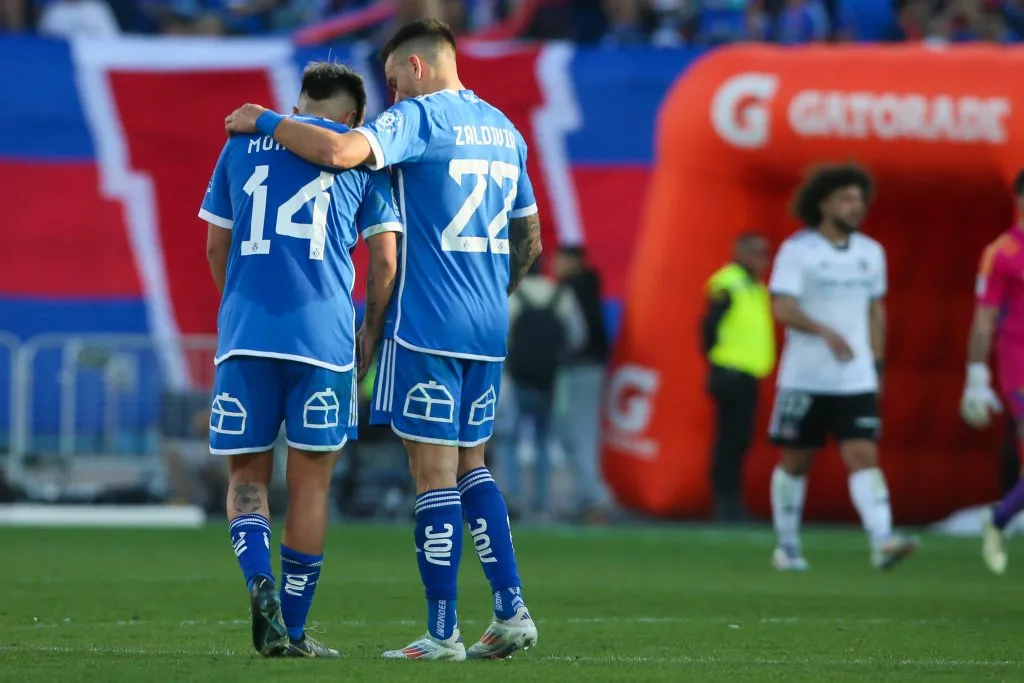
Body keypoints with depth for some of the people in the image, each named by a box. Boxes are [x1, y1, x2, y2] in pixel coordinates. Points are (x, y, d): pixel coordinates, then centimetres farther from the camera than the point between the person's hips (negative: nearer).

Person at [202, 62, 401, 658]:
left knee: (248, 476, 11)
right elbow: (385, 262, 6)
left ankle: (259, 582, -16)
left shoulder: (243, 143, 15)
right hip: (324, 337, -2)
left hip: (244, 337, 2)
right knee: (310, 484, 7)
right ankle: (293, 632, 10)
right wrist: (369, 343, 17)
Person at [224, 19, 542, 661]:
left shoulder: (418, 119, -8)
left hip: (427, 325, -7)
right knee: (471, 465, 16)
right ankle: (512, 613, 8)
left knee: (435, 473, -4)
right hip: (488, 332, 7)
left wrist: (265, 121, -10)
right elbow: (529, 241, 22)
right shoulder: (505, 131, 16)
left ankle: (443, 634, -3)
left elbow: (339, 151, -25)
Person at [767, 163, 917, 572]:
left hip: (856, 380, 3)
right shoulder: (797, 250, -7)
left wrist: (877, 364, 15)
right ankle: (787, 547, 20)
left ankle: (882, 542, -23)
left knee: (863, 456, -11)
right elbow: (783, 309, -17)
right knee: (795, 461, 7)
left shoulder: (871, 253, 10)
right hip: (804, 379, -3)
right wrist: (826, 332, -30)